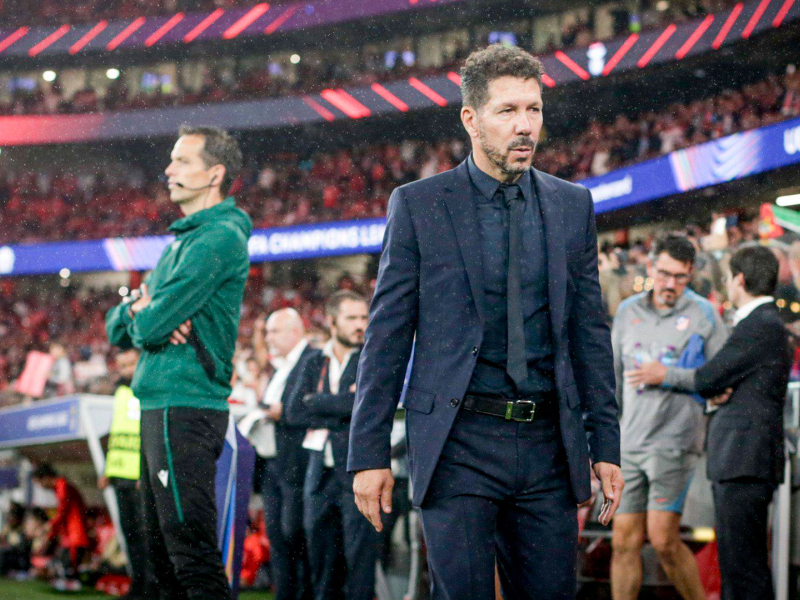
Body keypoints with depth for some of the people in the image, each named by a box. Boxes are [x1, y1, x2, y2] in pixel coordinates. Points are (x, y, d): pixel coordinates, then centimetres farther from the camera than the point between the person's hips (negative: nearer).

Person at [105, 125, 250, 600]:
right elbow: (118, 328, 19)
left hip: (184, 409, -10)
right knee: (165, 554, 13)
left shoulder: (219, 237, -12)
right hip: (161, 407, 10)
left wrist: (145, 315, 4)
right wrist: (139, 309, -4)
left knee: (193, 556, -13)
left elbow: (151, 326, -19)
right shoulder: (183, 241, 21)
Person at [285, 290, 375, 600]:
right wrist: (340, 409, -8)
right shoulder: (314, 363, 15)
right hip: (321, 472, 5)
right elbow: (294, 412, 4)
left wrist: (317, 402, -2)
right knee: (321, 557, 6)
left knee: (359, 555, -9)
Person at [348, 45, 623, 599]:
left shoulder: (572, 206, 11)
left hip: (547, 445, 3)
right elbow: (387, 335, 0)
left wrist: (606, 446, 8)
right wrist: (369, 453, -4)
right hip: (459, 442, -3)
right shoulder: (418, 205, 1)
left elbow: (590, 331, 12)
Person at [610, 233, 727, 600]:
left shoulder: (703, 314, 0)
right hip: (630, 440, 4)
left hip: (675, 439, -4)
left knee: (663, 539, -13)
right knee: (624, 542, 3)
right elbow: (613, 374, 19)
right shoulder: (628, 311, 11)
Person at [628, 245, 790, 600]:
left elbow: (709, 378, -10)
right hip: (735, 464, 11)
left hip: (745, 463, -11)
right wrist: (717, 394, -2)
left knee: (743, 564, -12)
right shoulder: (764, 324, 20)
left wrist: (665, 375, 7)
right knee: (734, 562, 12)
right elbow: (721, 384, 21)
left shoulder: (761, 326, -12)